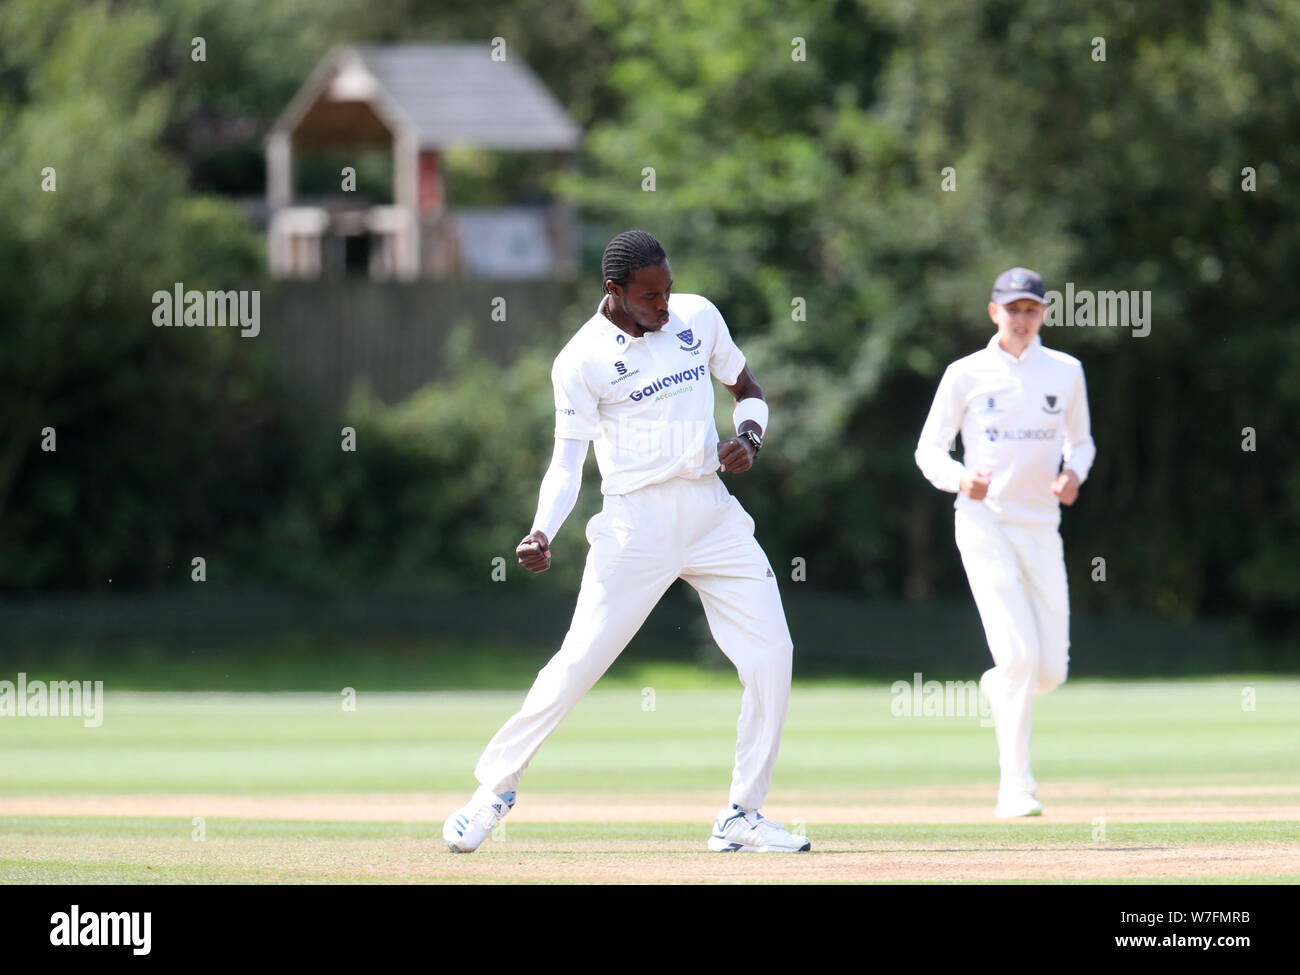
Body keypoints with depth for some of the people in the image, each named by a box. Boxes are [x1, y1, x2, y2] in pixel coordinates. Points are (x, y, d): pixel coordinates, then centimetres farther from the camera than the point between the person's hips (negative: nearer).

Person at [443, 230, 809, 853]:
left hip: (710, 510, 4)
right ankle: (496, 786, 8)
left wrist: (749, 437, -4)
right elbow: (568, 461, -10)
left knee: (770, 655, -4)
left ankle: (742, 817, 5)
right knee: (579, 661, -8)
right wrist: (542, 532, -26)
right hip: (635, 519, -4)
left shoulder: (698, 316, 5)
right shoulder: (583, 359, -8)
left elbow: (746, 389, 18)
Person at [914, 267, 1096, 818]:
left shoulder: (1064, 372, 9)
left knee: (1050, 670, 0)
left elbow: (1081, 441, 19)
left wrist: (1073, 473, -4)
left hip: (1041, 528, 4)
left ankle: (999, 689, 37)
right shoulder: (966, 375, 1)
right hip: (984, 523, -4)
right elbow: (929, 450, 4)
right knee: (1021, 655, -18)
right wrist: (961, 478, -17)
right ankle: (1015, 788, -14)